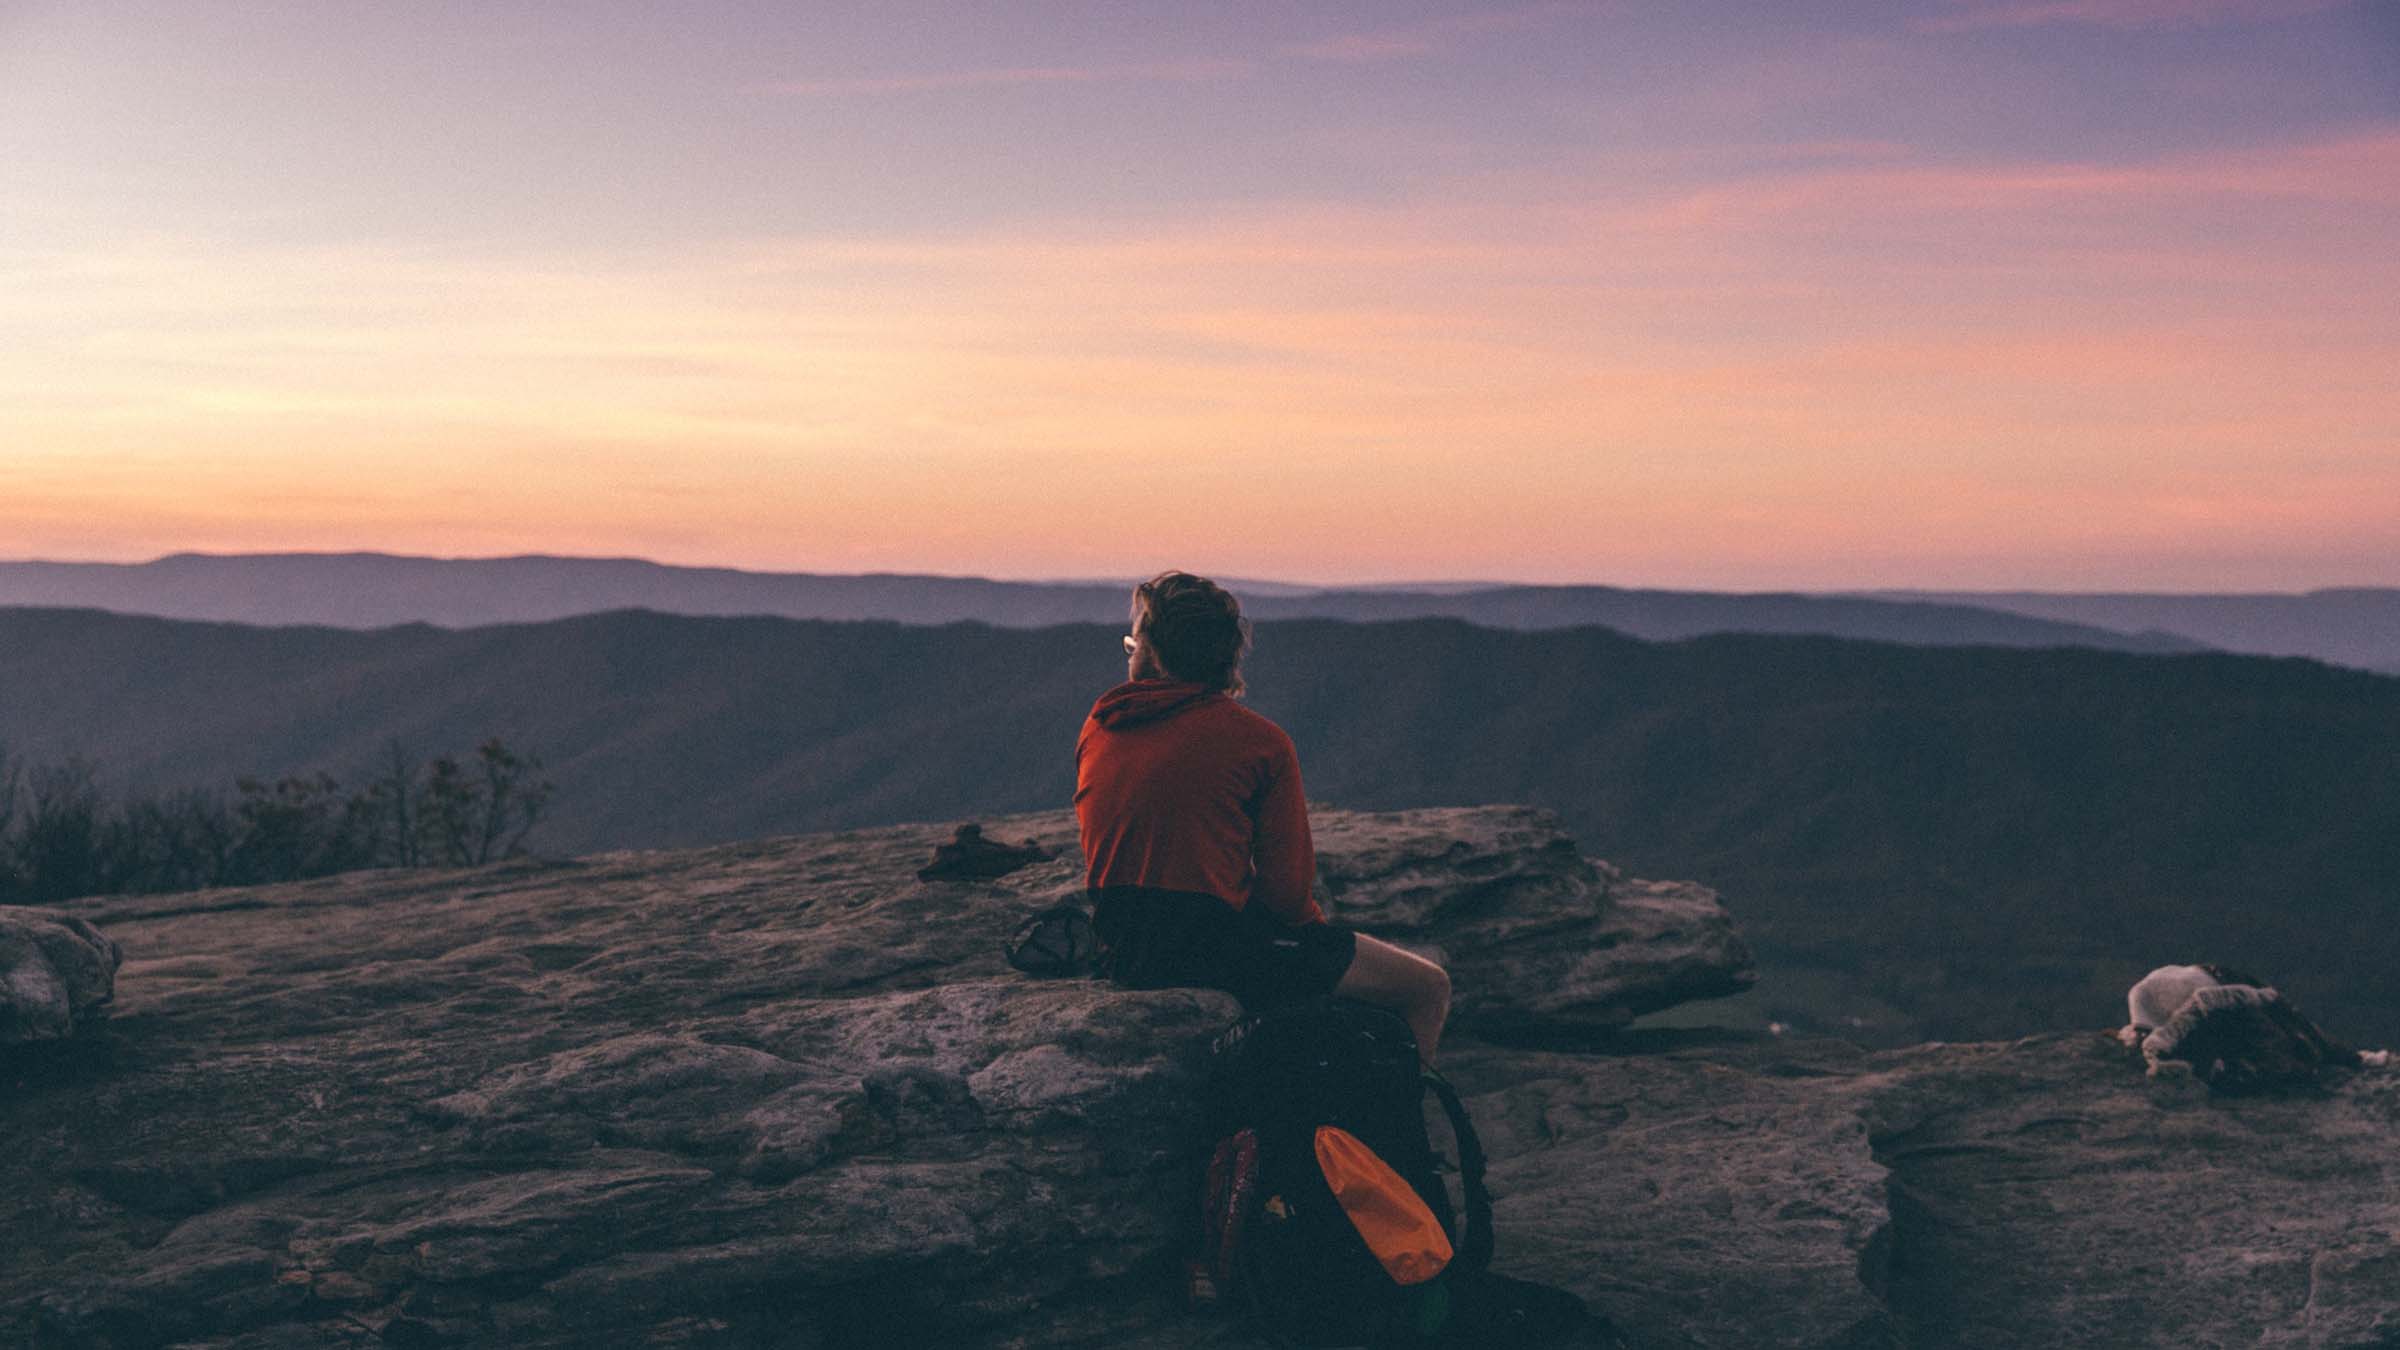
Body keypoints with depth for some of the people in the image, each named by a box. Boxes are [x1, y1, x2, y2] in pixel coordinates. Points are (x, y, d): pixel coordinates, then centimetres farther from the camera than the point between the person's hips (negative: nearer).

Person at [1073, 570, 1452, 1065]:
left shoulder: (1097, 729, 5)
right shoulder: (1260, 741, -11)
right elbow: (1288, 889, -11)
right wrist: (1315, 924, 13)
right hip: (1215, 950, -7)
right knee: (1429, 988, 4)